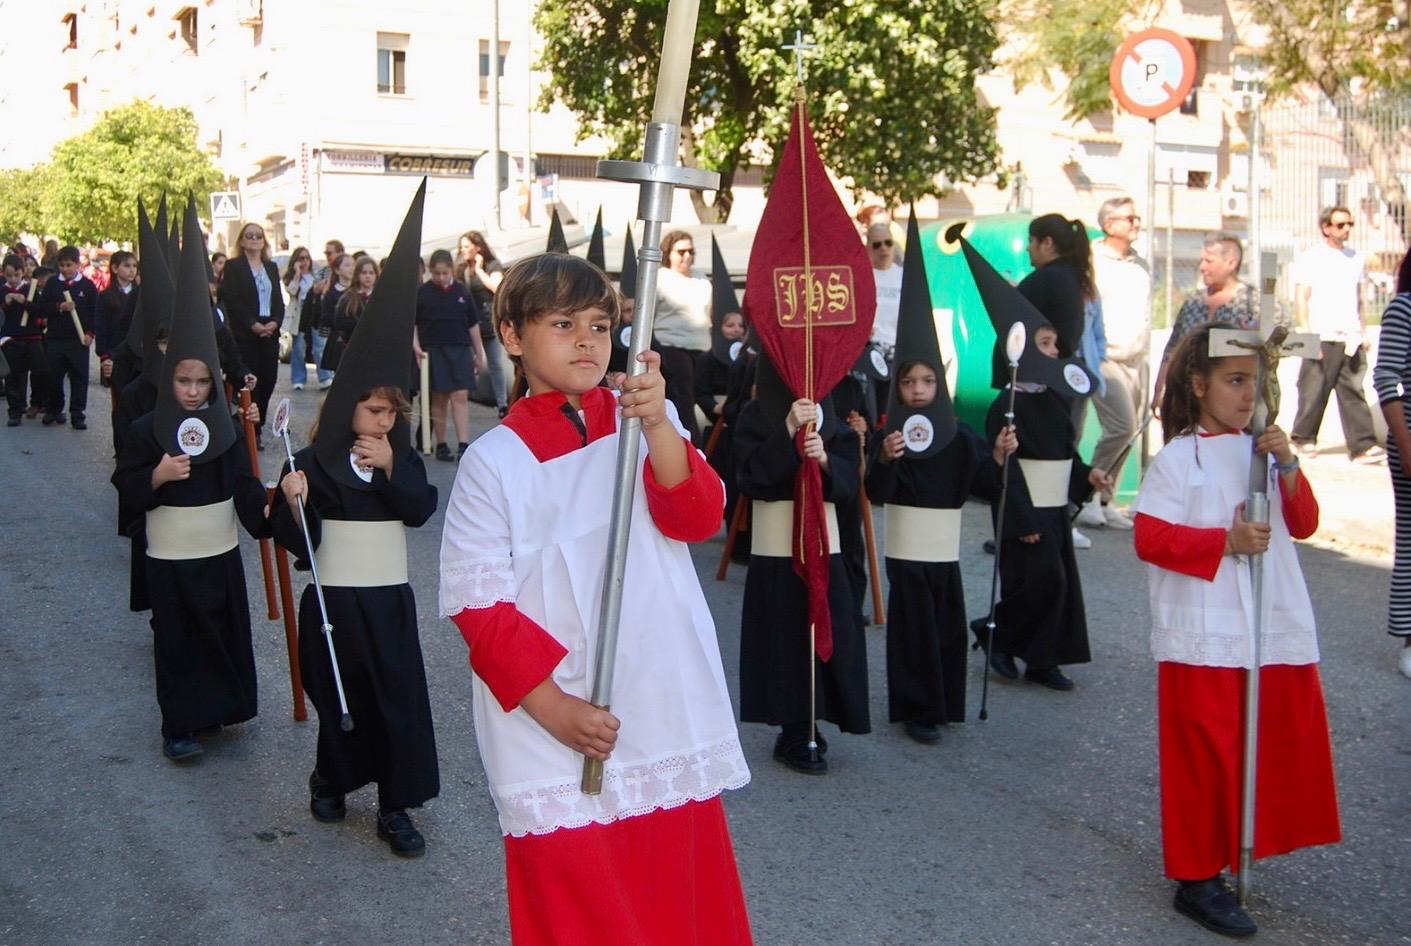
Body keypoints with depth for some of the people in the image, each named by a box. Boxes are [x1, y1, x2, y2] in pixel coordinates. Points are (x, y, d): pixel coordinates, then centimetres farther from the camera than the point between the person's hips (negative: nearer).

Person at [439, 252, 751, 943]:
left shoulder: (643, 421, 4)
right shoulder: (494, 460, -4)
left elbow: (698, 518, -11)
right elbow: (476, 601, -7)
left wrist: (658, 426, -27)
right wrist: (551, 705, -14)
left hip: (671, 714, 3)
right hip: (555, 732, -2)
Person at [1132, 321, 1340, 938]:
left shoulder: (1261, 451, 8)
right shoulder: (1177, 459, -9)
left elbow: (1304, 525, 8)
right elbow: (1150, 538, -14)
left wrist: (1289, 469, -7)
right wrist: (1225, 542, -20)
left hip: (1275, 628, 6)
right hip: (1206, 636, -6)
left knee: (1275, 743, 14)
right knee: (1206, 753, 1)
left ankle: (1237, 848, 32)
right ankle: (1198, 879, 13)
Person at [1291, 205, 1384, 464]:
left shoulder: (1356, 259, 16)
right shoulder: (1310, 258, 0)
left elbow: (1358, 299, 22)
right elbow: (1301, 298, -3)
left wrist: (1363, 332, 17)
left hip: (1351, 338, 4)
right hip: (1322, 337, -4)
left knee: (1353, 393, -1)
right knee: (1314, 391, 2)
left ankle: (1363, 446, -5)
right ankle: (1304, 439, 17)